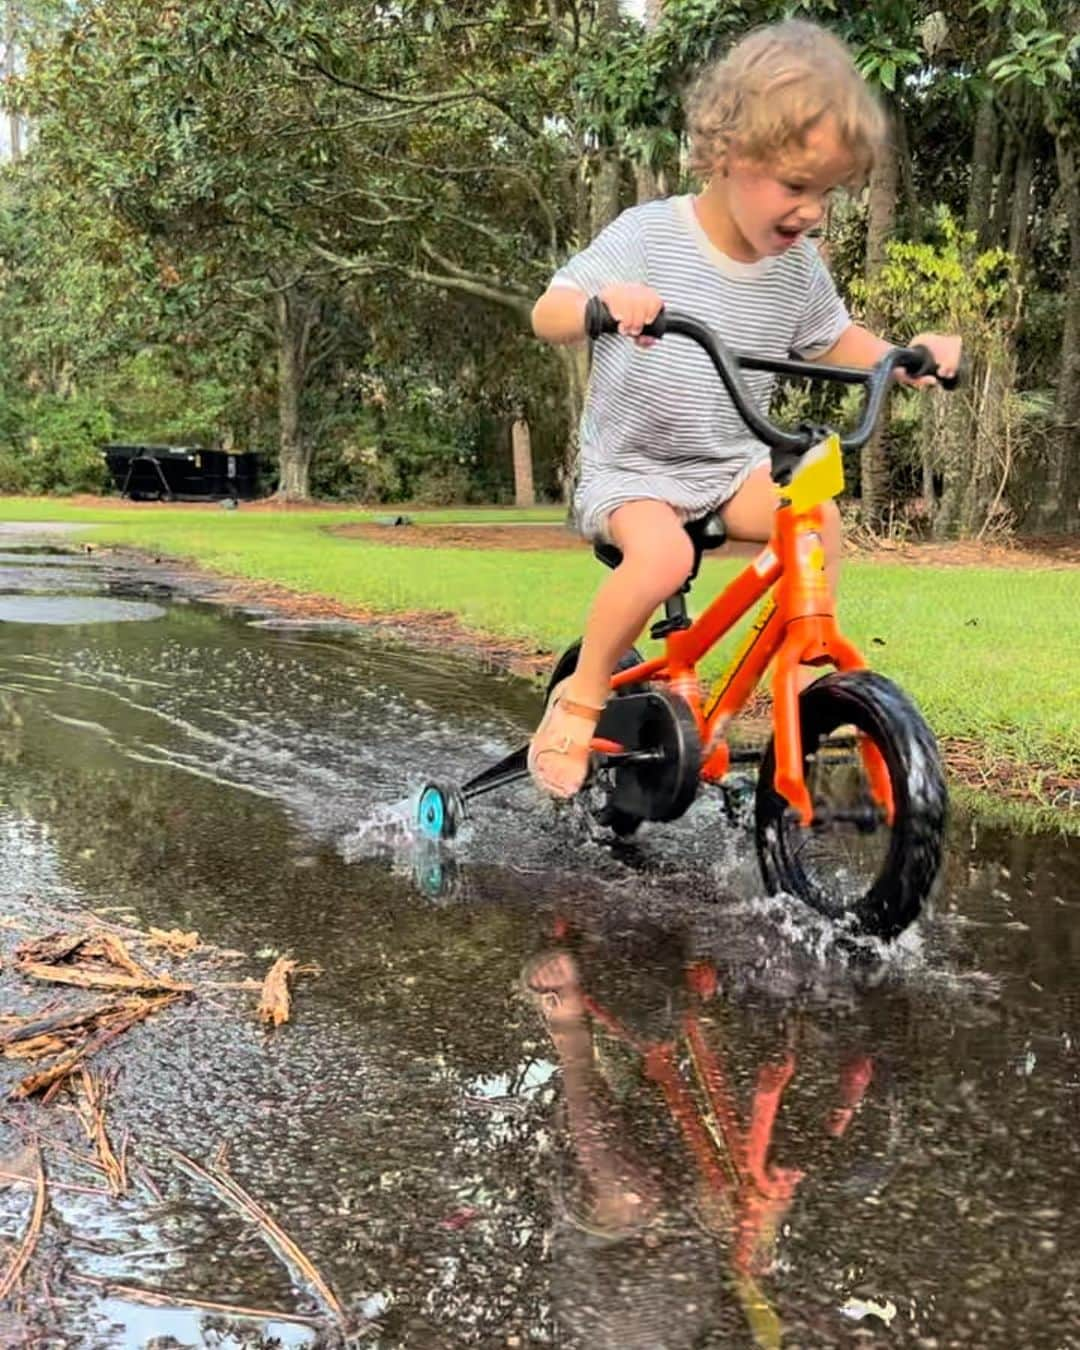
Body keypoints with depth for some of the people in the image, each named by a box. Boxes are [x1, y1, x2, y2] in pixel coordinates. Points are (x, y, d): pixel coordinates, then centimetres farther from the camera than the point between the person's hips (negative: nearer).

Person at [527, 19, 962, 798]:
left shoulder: (799, 268, -2)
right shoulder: (648, 237, -17)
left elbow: (834, 340, 14)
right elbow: (546, 316, -17)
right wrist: (602, 302, -40)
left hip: (732, 463, 5)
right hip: (631, 466, -5)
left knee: (819, 516, -20)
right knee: (662, 556, -34)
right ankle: (580, 698, -12)